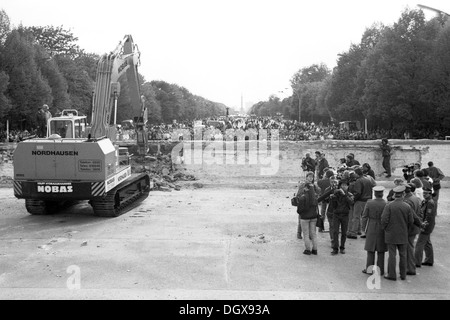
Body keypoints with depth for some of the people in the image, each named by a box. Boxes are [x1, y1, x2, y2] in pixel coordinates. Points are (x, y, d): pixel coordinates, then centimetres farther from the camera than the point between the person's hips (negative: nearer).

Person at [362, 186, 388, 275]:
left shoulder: (369, 203, -10)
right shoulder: (387, 204, -12)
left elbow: (365, 217, -6)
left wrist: (363, 228, 5)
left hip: (371, 229, 0)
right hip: (382, 229, 0)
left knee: (371, 250, 11)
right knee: (381, 251, 10)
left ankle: (369, 269, 14)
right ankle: (380, 270, 14)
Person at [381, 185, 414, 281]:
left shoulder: (389, 206, -13)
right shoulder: (407, 207, -6)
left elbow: (384, 220, -15)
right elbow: (410, 221, 0)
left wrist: (384, 229, 4)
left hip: (391, 234, -2)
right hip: (403, 235, 2)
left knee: (392, 254, 3)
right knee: (403, 255, 13)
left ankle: (392, 275, 7)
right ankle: (403, 275, 20)